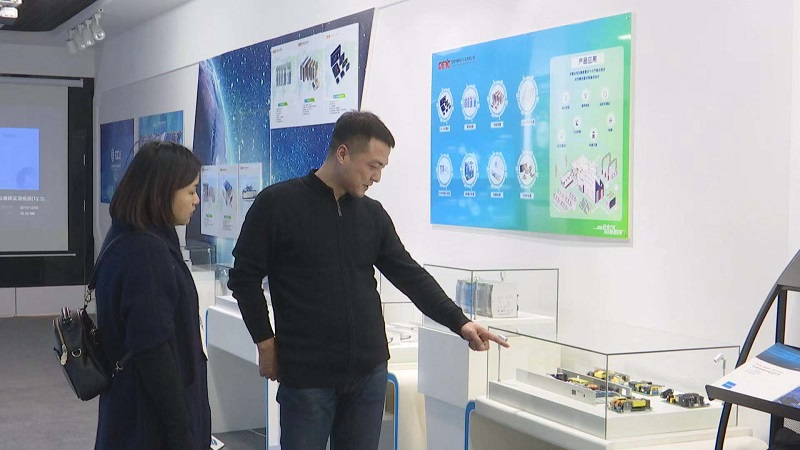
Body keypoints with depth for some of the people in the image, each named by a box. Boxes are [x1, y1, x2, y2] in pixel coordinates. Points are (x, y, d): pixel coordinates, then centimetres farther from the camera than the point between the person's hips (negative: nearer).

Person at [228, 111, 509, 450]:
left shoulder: (373, 214, 8)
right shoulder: (277, 204, -5)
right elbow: (244, 277, -2)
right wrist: (266, 342, -4)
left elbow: (410, 275, 8)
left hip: (369, 371, 4)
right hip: (306, 374, -4)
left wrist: (458, 322, -2)